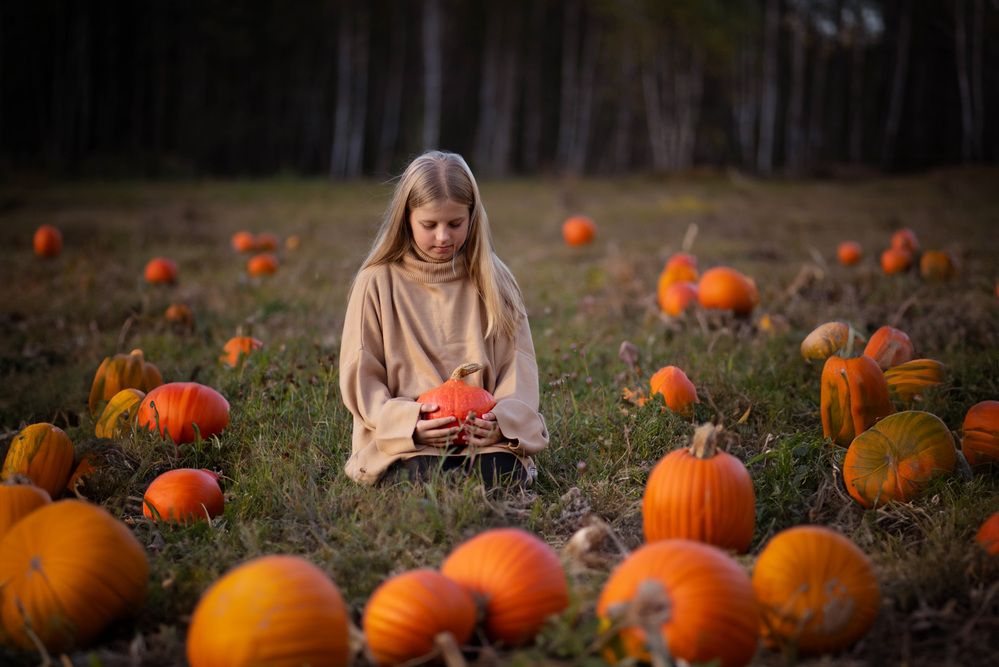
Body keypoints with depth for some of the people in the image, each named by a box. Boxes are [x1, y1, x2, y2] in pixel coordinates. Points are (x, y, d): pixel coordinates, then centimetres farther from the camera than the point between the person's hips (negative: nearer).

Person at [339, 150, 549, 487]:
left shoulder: (493, 282, 10)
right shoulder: (378, 282, 3)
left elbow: (518, 363, 6)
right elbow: (360, 375, 1)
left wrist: (501, 418, -15)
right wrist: (407, 422, -17)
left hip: (482, 435, 2)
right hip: (405, 441, -1)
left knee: (502, 472, -29)